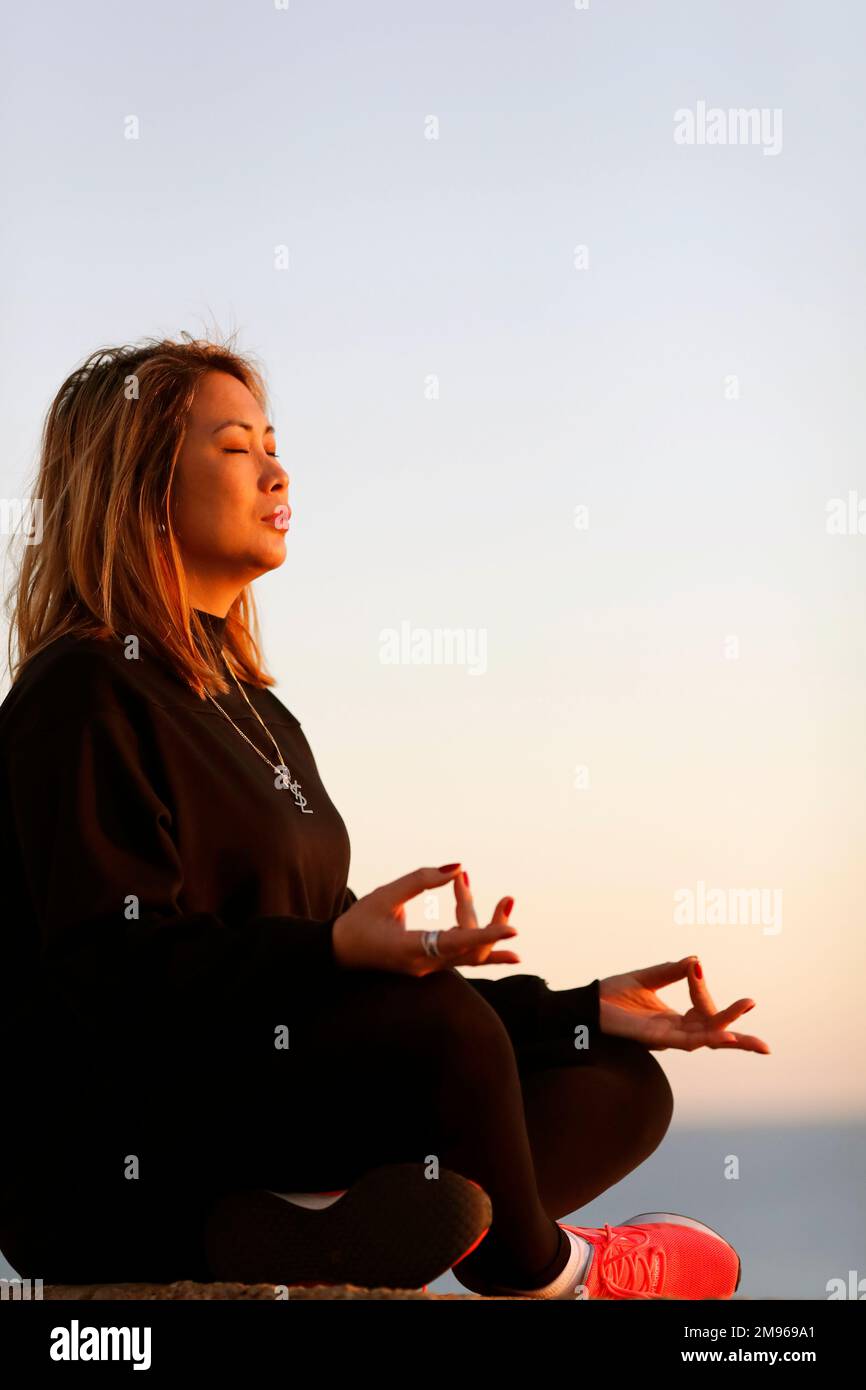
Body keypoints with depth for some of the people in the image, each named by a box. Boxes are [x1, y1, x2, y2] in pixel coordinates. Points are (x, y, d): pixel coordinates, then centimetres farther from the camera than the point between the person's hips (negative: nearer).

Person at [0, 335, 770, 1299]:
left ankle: (305, 1232, -21)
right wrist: (334, 950, -34)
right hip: (108, 1166, -9)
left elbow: (377, 990, 19)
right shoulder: (83, 694, -9)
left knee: (619, 1085, 0)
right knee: (440, 1028, -31)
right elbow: (111, 973, -21)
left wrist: (583, 1010, 11)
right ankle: (536, 1267, -2)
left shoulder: (250, 711, 20)